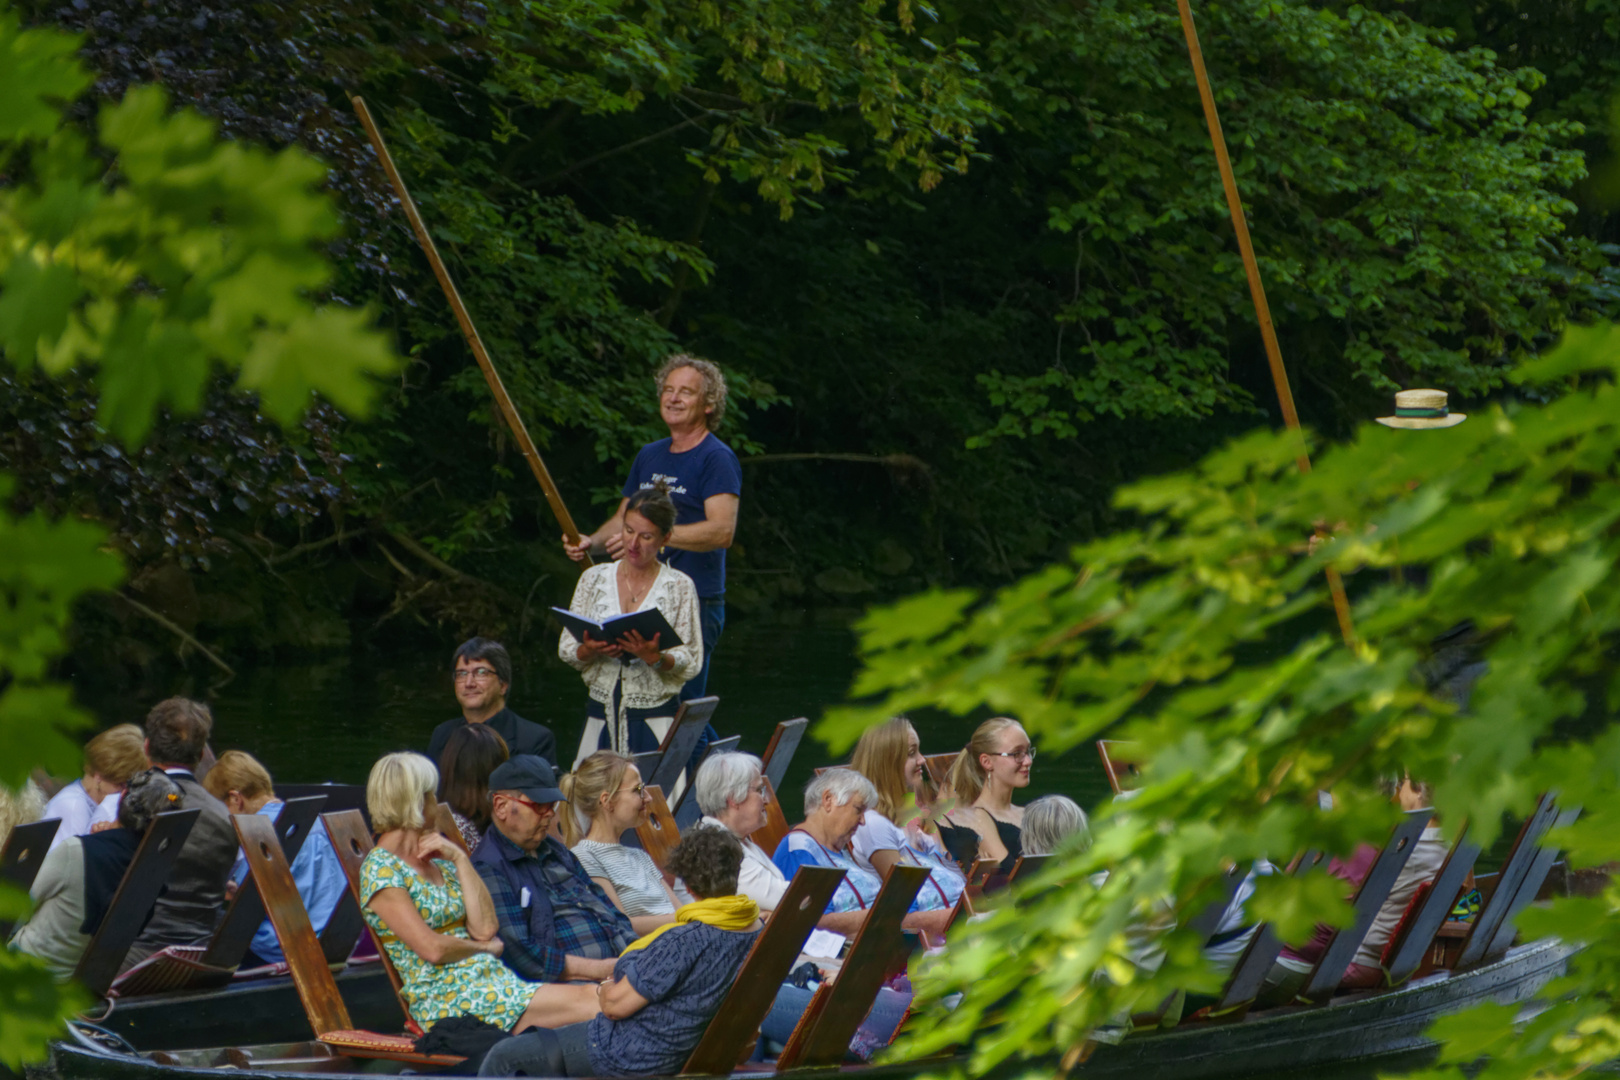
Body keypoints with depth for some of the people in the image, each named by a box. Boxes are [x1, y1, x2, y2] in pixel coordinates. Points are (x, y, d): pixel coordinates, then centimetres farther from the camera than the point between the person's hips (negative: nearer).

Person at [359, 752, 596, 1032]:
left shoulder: (437, 861, 21)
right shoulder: (379, 870, -4)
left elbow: (486, 928, 8)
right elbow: (432, 949, -14)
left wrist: (460, 859, 6)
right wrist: (485, 947, 3)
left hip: (494, 977, 8)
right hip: (446, 998, -8)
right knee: (583, 1002, -27)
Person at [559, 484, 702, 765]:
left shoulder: (679, 587, 2)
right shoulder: (594, 579, 9)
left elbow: (692, 663, -2)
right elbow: (566, 648, 9)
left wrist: (654, 657, -21)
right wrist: (589, 651, -13)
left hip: (655, 720, -2)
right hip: (600, 717, 2)